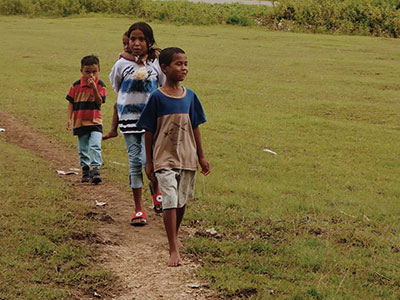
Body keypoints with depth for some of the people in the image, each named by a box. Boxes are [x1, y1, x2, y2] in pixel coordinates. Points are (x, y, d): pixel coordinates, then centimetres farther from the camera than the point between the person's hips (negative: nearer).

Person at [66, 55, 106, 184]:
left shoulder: (100, 85, -5)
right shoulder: (76, 85, -2)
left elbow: (99, 102, -14)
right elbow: (71, 102, 4)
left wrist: (94, 88, -26)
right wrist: (69, 118, -3)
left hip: (95, 122, -2)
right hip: (80, 122, 2)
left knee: (95, 146, -17)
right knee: (83, 149, 11)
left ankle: (96, 168, -13)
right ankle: (85, 170, 23)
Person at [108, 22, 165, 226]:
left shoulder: (157, 64, 0)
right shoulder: (122, 64, -1)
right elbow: (117, 89, 13)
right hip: (129, 118, 1)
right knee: (135, 162, 2)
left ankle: (156, 191, 20)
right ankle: (138, 209, 11)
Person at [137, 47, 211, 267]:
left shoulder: (189, 96, 5)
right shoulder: (157, 97, -7)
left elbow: (195, 128, 13)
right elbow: (149, 132, -3)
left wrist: (201, 156, 14)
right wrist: (149, 162, -2)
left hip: (187, 158, 5)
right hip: (164, 158, -5)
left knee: (182, 201, 14)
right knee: (170, 201, -12)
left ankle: (175, 237, 35)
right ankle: (173, 250, -12)